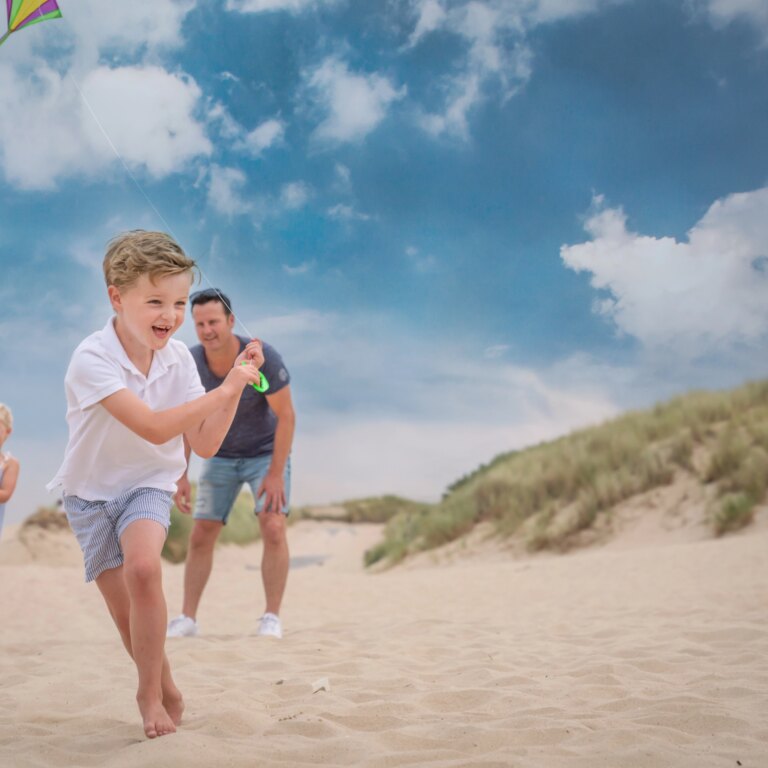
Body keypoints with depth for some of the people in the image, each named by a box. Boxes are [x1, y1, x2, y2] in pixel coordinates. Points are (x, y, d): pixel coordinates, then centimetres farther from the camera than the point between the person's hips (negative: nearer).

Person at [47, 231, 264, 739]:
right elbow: (154, 428, -34)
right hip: (90, 491, -1)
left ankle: (150, 690, -10)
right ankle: (166, 690, 31)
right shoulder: (92, 359, -25)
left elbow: (204, 445, -10)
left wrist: (236, 385, -19)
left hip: (148, 485, 2)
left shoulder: (178, 359, -11)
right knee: (129, 616, 2)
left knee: (143, 567, -29)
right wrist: (222, 390, -34)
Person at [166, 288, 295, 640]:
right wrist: (181, 475, -7)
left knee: (273, 528, -17)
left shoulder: (263, 357, -27)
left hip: (266, 453, -3)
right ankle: (188, 618, 8)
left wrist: (276, 474, -23)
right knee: (200, 536, -1)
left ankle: (272, 618, -9)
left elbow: (286, 416, -21)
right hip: (221, 456, 3)